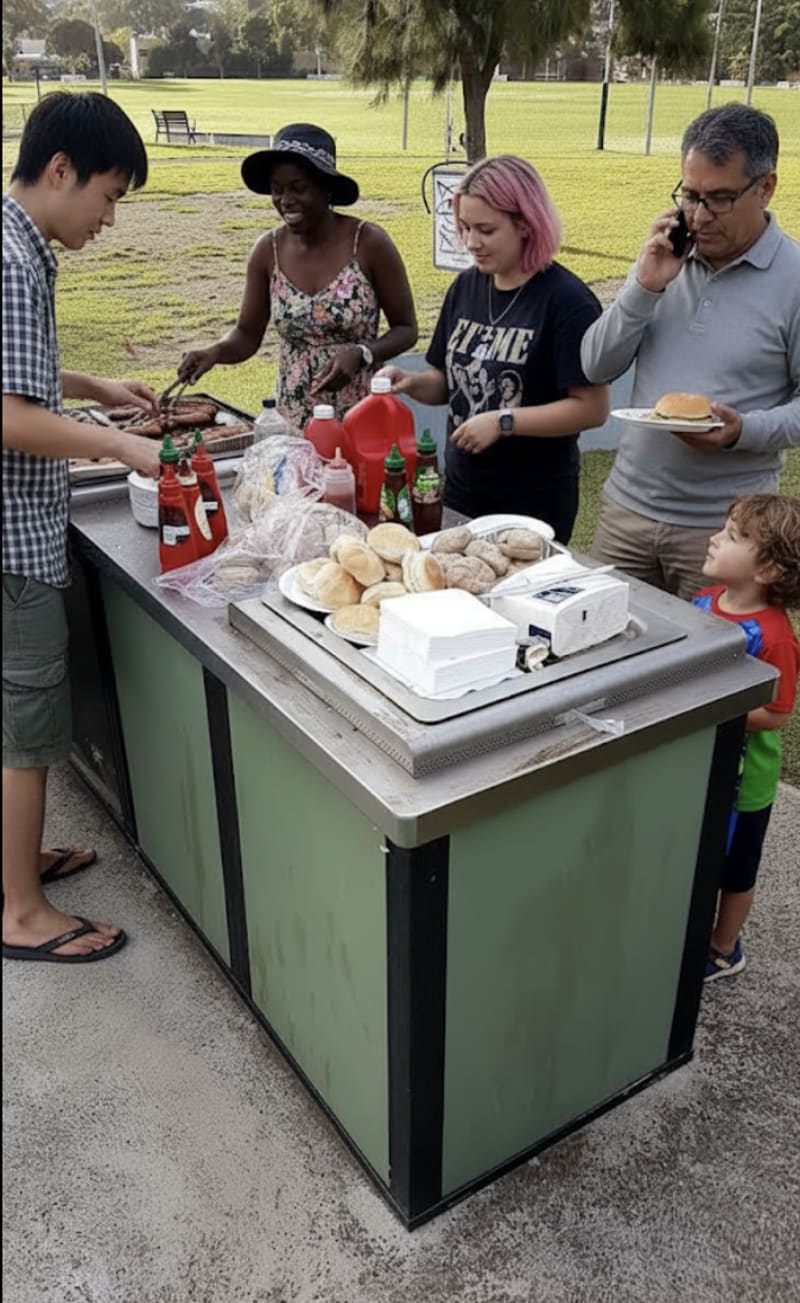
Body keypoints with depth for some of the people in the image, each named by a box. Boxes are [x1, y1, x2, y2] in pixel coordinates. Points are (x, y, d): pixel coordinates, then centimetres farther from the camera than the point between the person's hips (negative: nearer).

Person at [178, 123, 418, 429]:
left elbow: (406, 329, -3)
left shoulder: (369, 243, -10)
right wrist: (215, 352, -13)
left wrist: (360, 355, -20)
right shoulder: (268, 251, -1)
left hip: (362, 419, -2)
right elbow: (247, 334, 7)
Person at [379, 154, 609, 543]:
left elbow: (592, 407, -17)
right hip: (460, 491, 6)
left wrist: (504, 422, -22)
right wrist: (413, 383, -7)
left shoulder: (566, 300, -14)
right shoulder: (465, 287, 4)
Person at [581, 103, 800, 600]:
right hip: (628, 507, 4)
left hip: (725, 525, -4)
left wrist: (745, 430, -24)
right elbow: (596, 367, 3)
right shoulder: (667, 257, 6)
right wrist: (645, 288, -9)